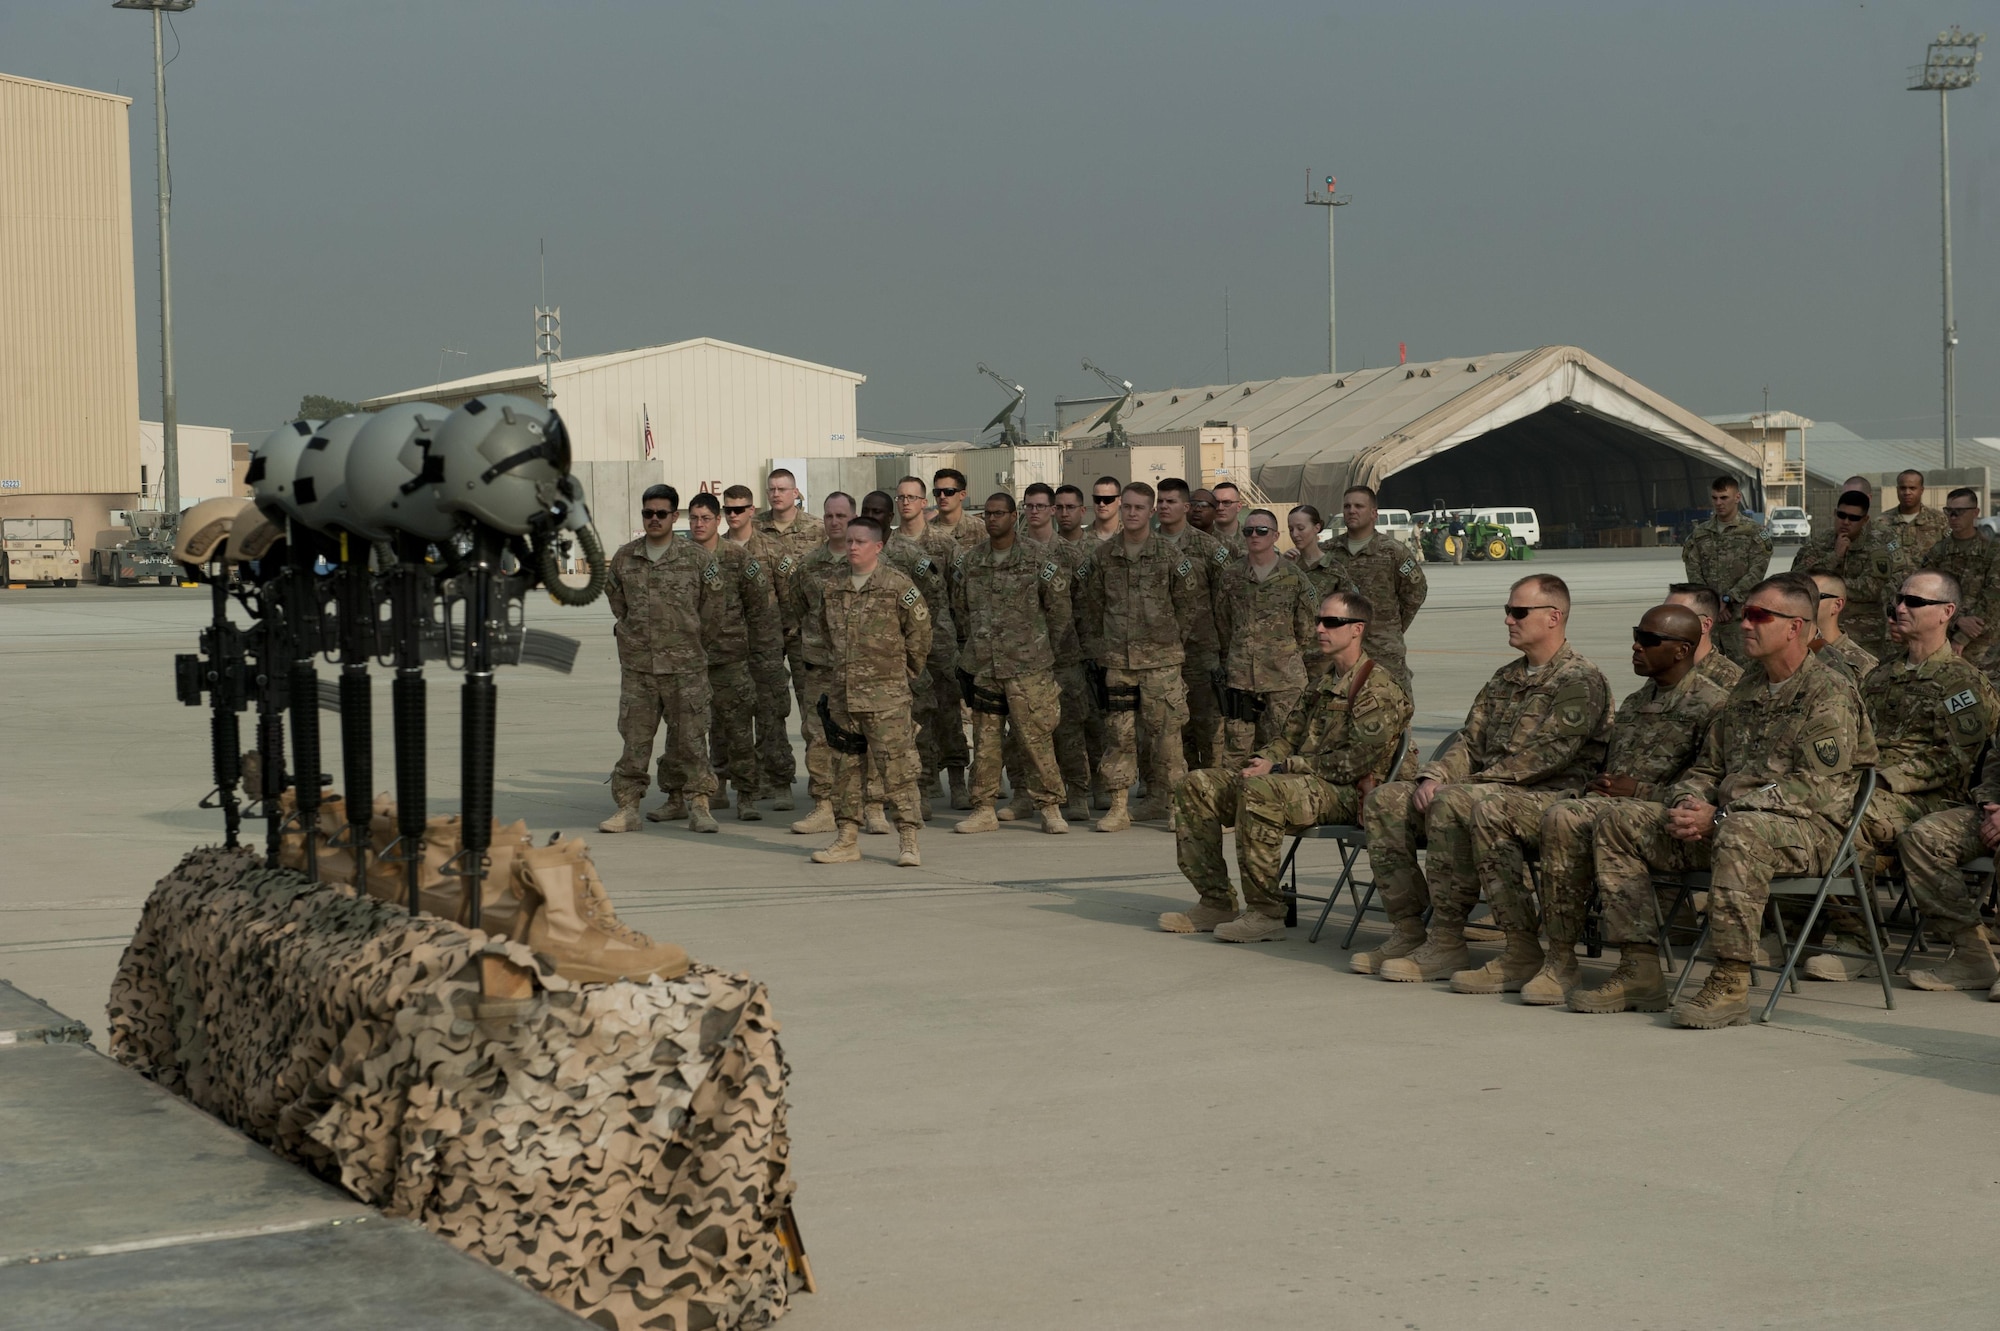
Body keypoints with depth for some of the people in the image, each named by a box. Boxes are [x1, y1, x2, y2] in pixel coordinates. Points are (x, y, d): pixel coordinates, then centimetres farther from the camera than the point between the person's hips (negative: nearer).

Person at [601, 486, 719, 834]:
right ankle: (628, 807, 8)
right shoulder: (624, 557, 7)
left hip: (685, 665, -2)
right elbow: (615, 596, 22)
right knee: (634, 737, 3)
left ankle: (698, 805, 6)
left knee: (690, 737, 0)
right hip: (637, 665, 2)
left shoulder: (696, 558, -1)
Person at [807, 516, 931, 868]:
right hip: (841, 693, 5)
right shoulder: (832, 586, 9)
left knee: (897, 766, -6)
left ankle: (909, 840, -4)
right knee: (845, 767, 10)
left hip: (886, 695, -5)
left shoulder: (898, 586, -6)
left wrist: (905, 672, 10)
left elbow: (919, 631, 2)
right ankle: (847, 839, 17)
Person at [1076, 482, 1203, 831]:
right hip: (1116, 660, 2)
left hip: (1161, 659, -2)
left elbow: (1191, 600, 7)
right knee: (1118, 732, 2)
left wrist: (1174, 635, 4)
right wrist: (1094, 643, 10)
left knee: (1165, 730, -2)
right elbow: (1089, 602, 14)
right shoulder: (1103, 556, 7)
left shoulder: (1170, 557, 0)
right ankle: (1119, 806, 7)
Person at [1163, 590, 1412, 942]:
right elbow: (1289, 737, 24)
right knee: (1198, 786, -1)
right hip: (1299, 781, 9)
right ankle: (1215, 902, -2)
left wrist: (1280, 767, -17)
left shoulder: (1380, 690, -9)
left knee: (1260, 792, -37)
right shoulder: (1324, 684, 21)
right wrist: (1260, 761, -1)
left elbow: (1356, 761, -18)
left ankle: (1266, 914, -29)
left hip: (1345, 794, -9)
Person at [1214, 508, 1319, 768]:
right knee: (1235, 750, -1)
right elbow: (1222, 625, 16)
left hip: (1284, 679, -1)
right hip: (1240, 677, 2)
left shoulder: (1293, 578, 1)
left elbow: (1309, 629, 7)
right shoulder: (1230, 577, 7)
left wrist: (1289, 658, 10)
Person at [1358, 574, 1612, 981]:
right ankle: (1407, 933, -6)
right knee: (1384, 802, -2)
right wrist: (1433, 776, -3)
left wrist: (1471, 782, -18)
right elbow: (1469, 740, 18)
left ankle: (1446, 944, -29)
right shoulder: (1506, 679, 21)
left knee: (1452, 804, -35)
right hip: (1488, 792, 9)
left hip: (1548, 798, -9)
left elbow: (1544, 756, -17)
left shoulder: (1581, 681, -7)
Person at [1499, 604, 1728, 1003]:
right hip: (1600, 803, 9)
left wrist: (1642, 791, -16)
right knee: (1488, 811, -7)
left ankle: (1563, 961, -28)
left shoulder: (1710, 702, -3)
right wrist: (1595, 783, 7)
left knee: (1564, 818, -37)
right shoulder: (1635, 702, 24)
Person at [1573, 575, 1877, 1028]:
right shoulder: (1747, 689, 20)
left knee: (1739, 833, -41)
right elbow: (1707, 766, 24)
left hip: (1805, 828, -8)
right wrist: (1684, 805, -1)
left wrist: (1718, 816, -21)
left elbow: (1812, 786, -17)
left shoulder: (1830, 693, -7)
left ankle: (1732, 983, -35)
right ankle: (1639, 970, -9)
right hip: (1727, 818, 8)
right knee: (1622, 820, -4)